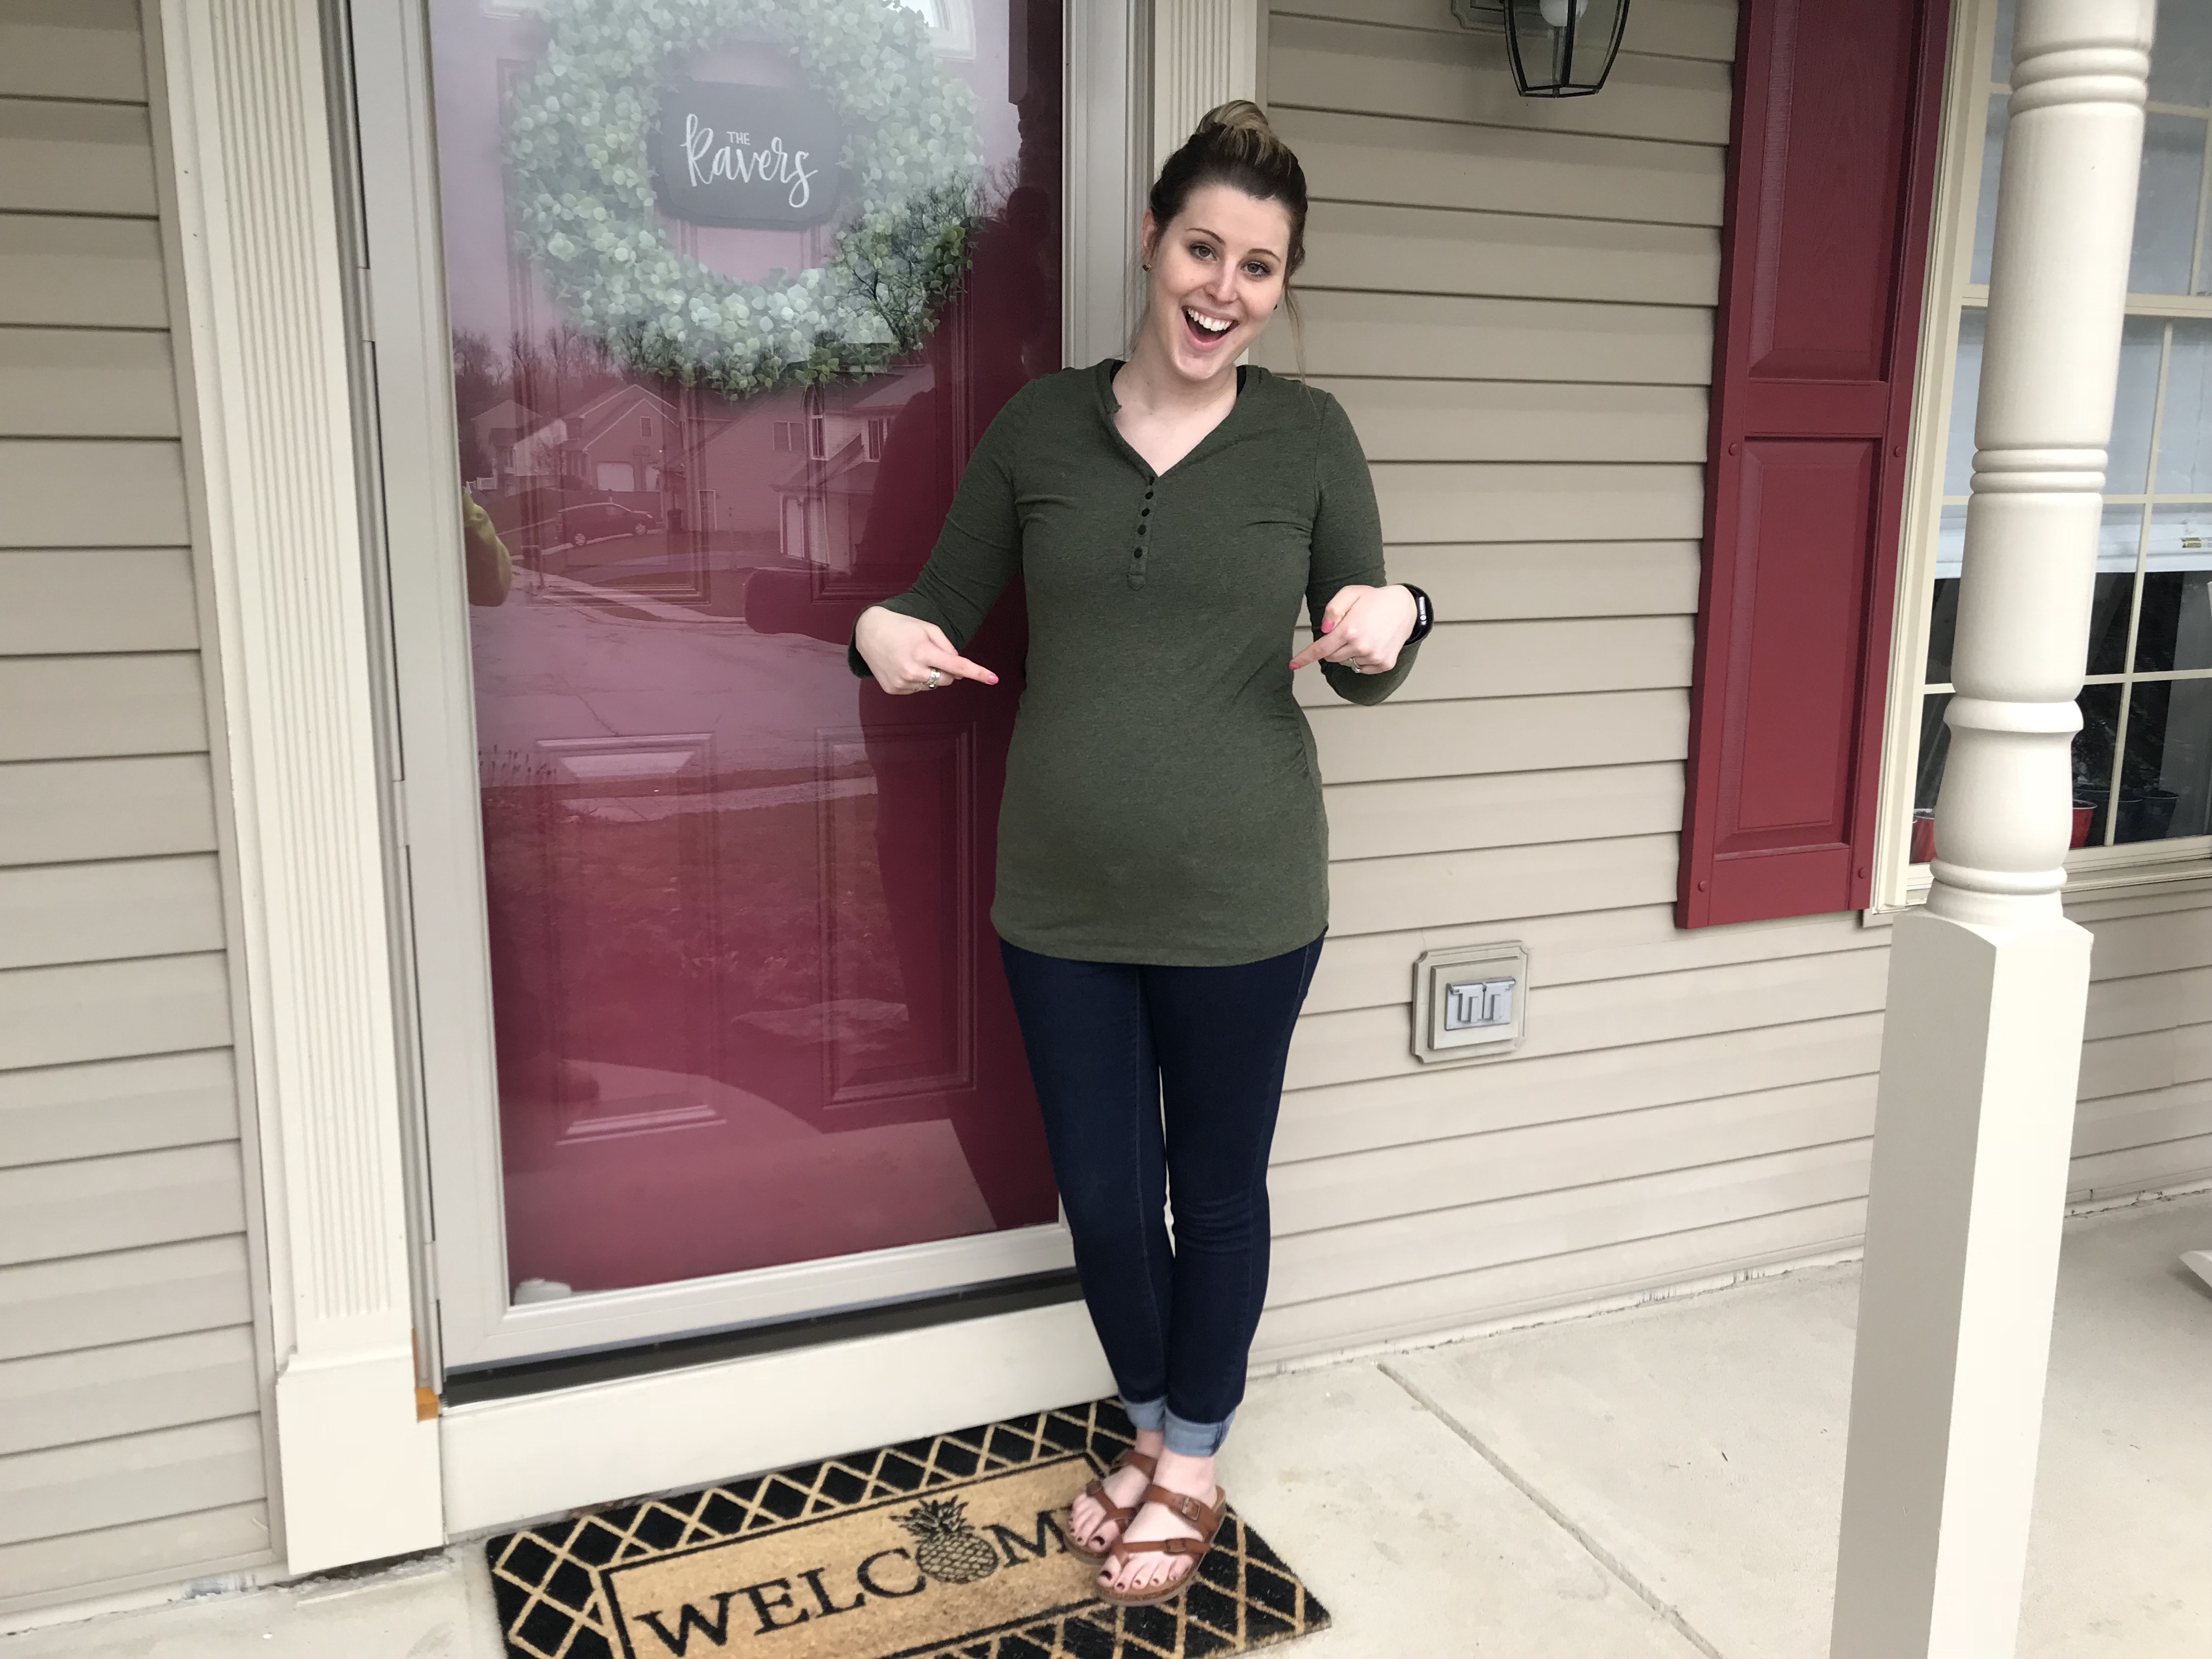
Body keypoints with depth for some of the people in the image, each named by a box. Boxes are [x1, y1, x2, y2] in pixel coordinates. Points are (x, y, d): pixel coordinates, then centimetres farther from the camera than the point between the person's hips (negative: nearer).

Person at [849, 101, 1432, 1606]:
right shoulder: (1038, 426, 0)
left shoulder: (1307, 435, -3)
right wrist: (883, 633, -15)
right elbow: (946, 618, 8)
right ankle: (1152, 1428, 43)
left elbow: (1366, 678, 3)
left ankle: (1194, 1464, 39)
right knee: (1102, 1196, 15)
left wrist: (1394, 623, -20)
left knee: (1218, 1191, 14)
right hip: (1062, 900, 2)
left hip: (1241, 901, -2)